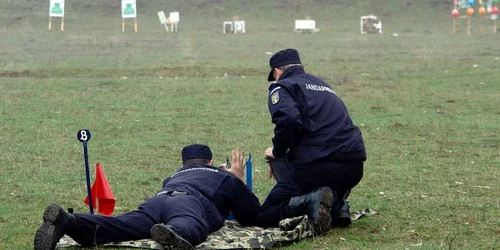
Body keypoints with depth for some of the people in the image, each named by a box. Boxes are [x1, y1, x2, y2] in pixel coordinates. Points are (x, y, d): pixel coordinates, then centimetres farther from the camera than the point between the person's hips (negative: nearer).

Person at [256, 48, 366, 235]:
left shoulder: (282, 87, 4)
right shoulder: (323, 86, 29)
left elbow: (288, 121, -17)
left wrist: (277, 152, 1)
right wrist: (284, 157, 44)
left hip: (317, 167, -7)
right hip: (354, 168, 7)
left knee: (263, 217, 4)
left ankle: (311, 200, -20)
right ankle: (338, 205, 9)